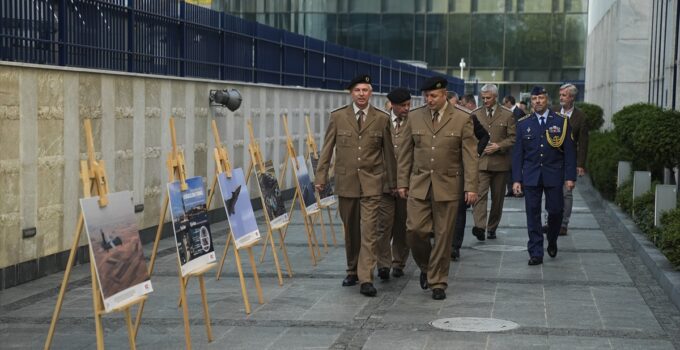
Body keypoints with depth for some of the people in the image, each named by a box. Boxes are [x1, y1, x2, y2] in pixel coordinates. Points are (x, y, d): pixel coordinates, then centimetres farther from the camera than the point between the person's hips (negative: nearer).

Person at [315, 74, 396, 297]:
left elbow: (388, 152, 6)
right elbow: (327, 149, 5)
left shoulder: (382, 119, 1)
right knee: (350, 231, 13)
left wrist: (392, 182, 9)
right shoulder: (338, 117, 2)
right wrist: (321, 177, -1)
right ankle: (353, 271, 29)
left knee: (369, 231, -9)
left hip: (371, 183, -2)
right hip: (345, 181, 2)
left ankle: (366, 279, -11)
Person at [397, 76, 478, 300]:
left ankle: (438, 283, 13)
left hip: (447, 186, -2)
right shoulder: (414, 117, 6)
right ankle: (426, 267, 22)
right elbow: (406, 153, 10)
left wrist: (470, 187, -9)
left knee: (443, 235, 2)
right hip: (419, 184, 2)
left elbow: (469, 156, -3)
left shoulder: (462, 120, -2)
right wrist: (402, 181, 6)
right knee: (414, 230, -6)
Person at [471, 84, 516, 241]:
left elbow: (513, 137, 0)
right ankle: (479, 226, -27)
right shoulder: (475, 114, 8)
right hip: (480, 161, 0)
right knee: (479, 194, -17)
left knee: (497, 197, 9)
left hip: (500, 162, 0)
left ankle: (492, 228, 22)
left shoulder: (507, 115, 3)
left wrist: (499, 146, -13)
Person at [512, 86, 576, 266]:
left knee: (555, 211, 1)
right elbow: (518, 154, 5)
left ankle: (552, 242, 29)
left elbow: (569, 151, 1)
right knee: (533, 214, -1)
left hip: (554, 175, -1)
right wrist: (516, 179, -1)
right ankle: (536, 253, 5)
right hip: (531, 176, 1)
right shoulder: (523, 124, 6)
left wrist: (570, 176, -5)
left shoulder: (561, 122, 2)